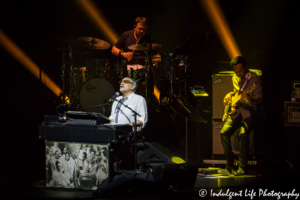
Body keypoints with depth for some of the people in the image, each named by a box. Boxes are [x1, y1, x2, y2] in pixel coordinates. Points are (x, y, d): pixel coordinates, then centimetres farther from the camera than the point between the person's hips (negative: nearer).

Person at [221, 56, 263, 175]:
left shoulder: (254, 79, -11)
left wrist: (249, 98, -35)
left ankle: (243, 167, -24)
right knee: (224, 132, -11)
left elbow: (259, 99, -17)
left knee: (243, 134, -30)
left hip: (251, 110, -7)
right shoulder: (235, 78, 11)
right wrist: (230, 95, 12)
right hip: (237, 109, 7)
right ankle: (230, 164, 3)